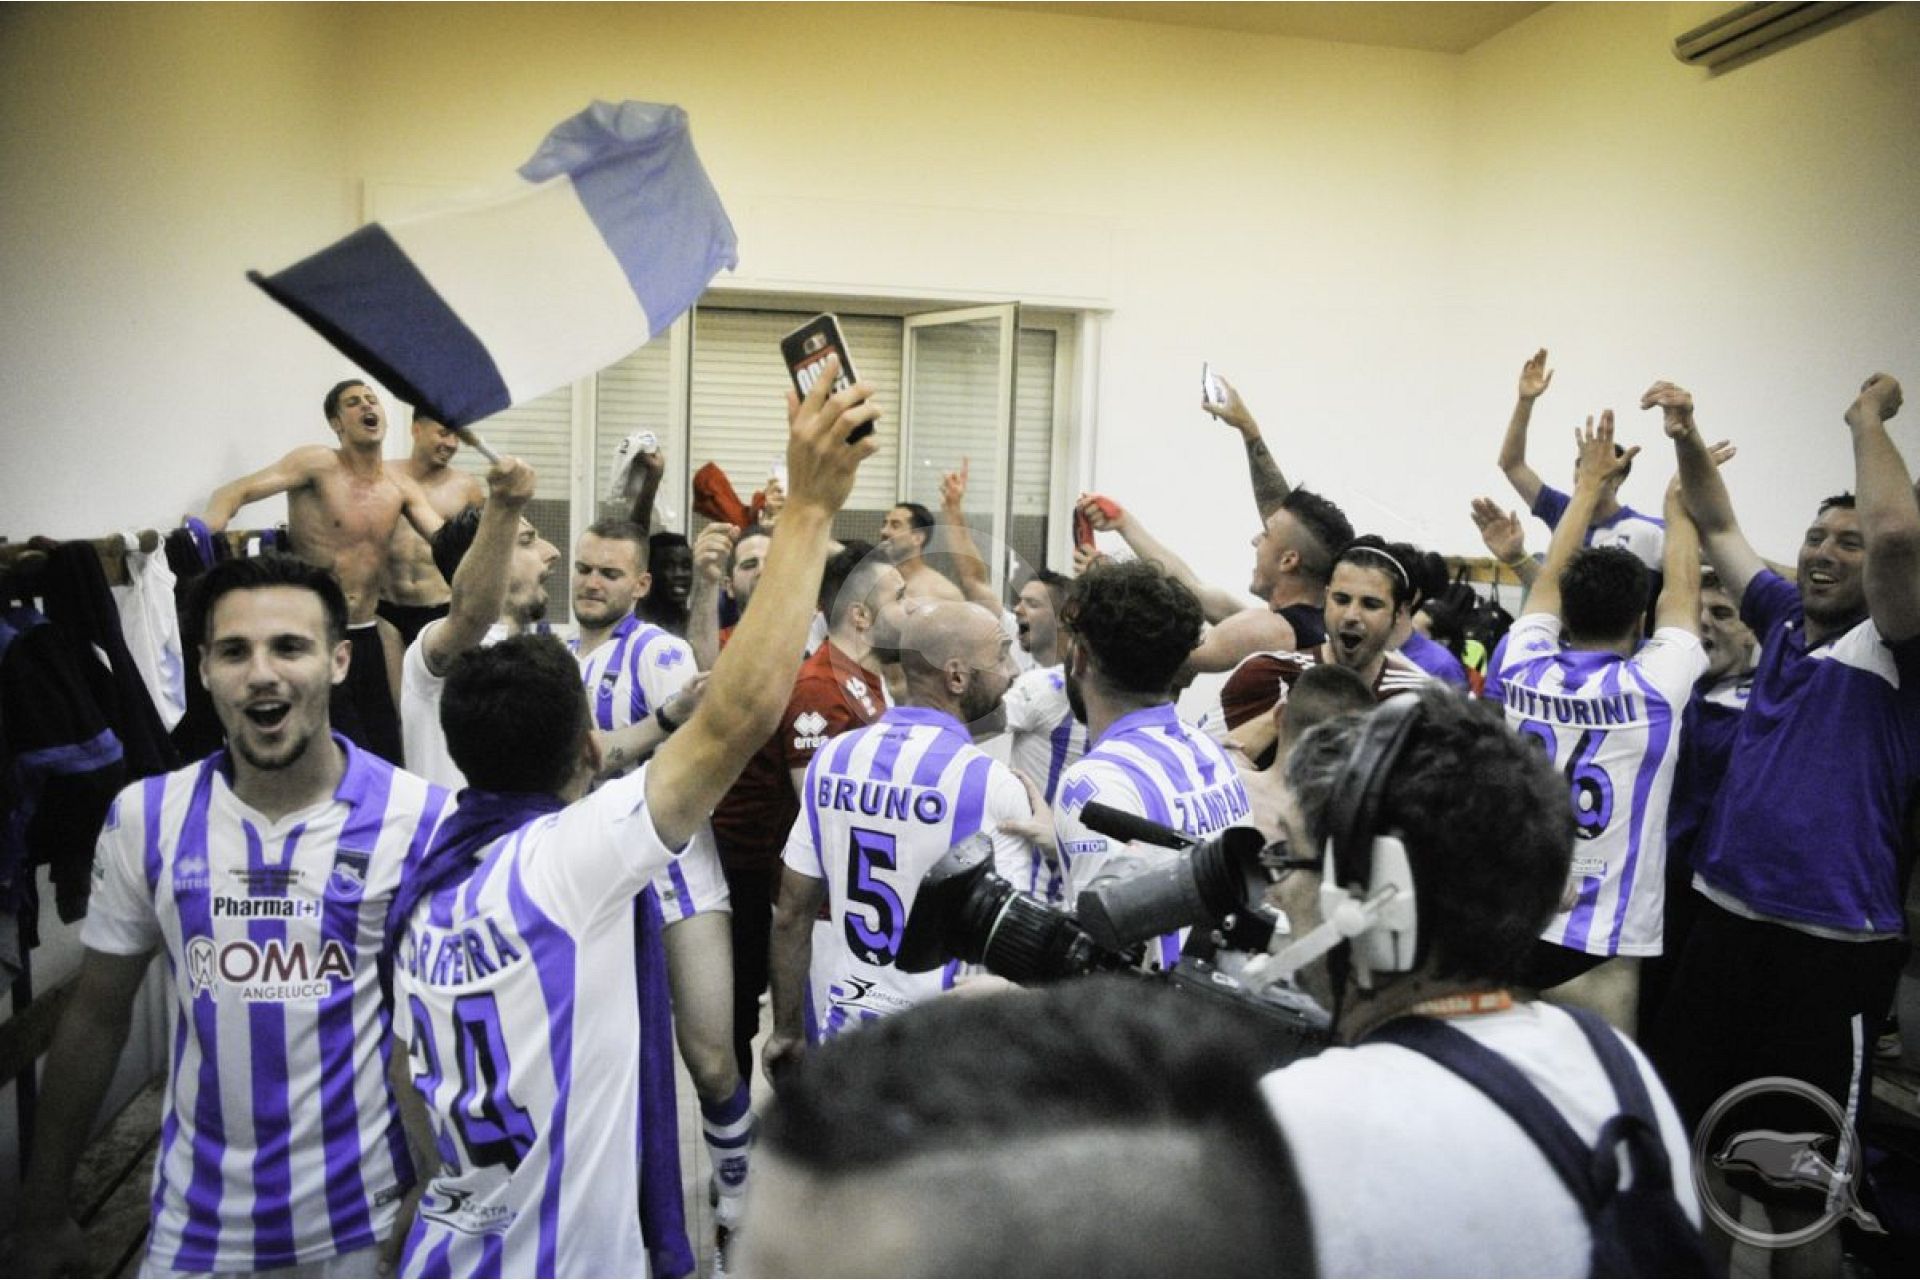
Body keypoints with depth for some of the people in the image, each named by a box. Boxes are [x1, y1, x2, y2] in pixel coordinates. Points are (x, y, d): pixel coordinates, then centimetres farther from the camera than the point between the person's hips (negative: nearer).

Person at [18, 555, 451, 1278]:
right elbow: (97, 1016, 5)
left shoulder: (421, 820, -14)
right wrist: (43, 1212, 9)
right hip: (197, 1219, 2)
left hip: (363, 1214, -2)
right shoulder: (144, 818, -5)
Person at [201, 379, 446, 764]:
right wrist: (206, 530, -35)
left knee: (388, 757, 9)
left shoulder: (400, 487, 7)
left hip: (367, 636, 5)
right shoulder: (318, 463, -8)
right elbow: (234, 492, -16)